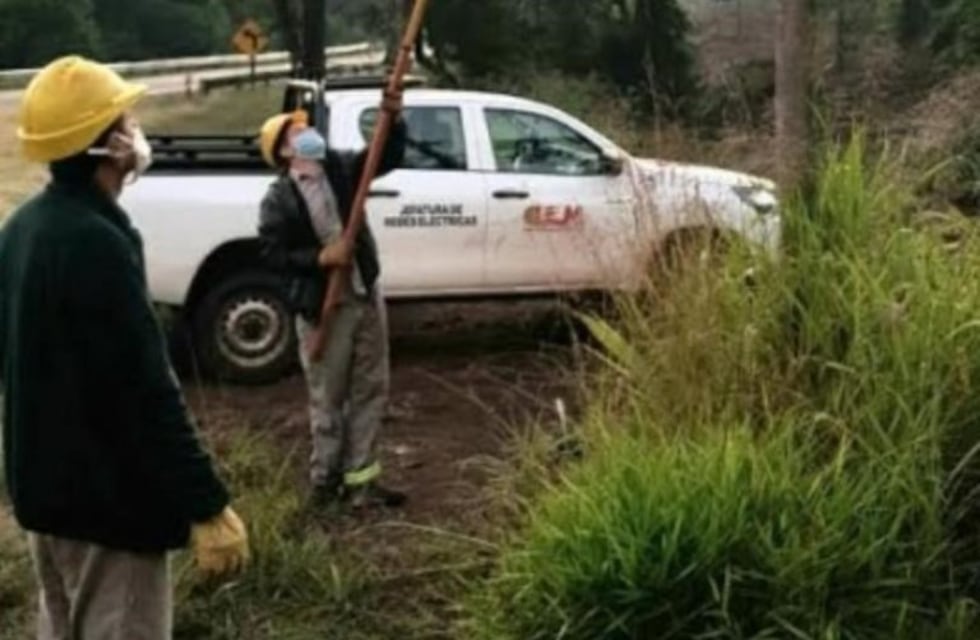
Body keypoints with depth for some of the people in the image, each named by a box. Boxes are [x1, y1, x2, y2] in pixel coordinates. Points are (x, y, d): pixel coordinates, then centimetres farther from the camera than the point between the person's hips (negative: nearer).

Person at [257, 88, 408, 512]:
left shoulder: (340, 169, 5)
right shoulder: (278, 199, -10)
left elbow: (386, 158, -1)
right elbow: (273, 254, -13)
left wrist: (392, 119, -18)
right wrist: (320, 257, -23)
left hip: (366, 296, 6)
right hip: (322, 308, -6)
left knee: (371, 390, 10)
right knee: (328, 399, 4)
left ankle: (359, 479, 19)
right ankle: (326, 480, 19)